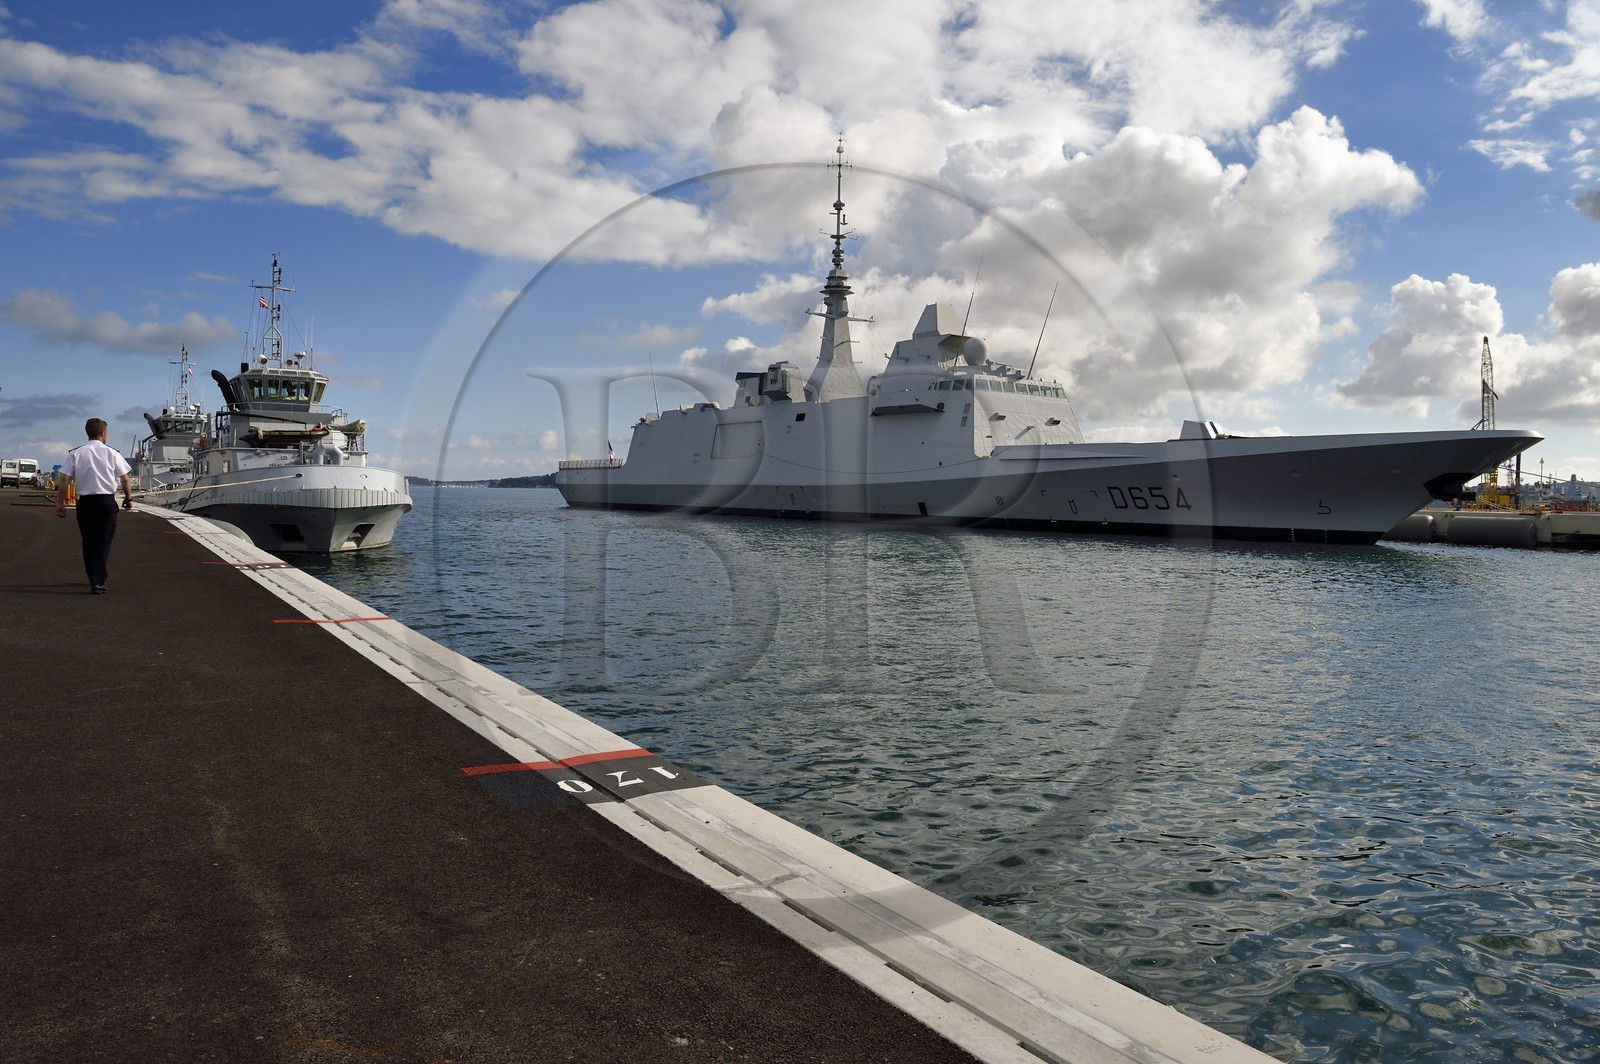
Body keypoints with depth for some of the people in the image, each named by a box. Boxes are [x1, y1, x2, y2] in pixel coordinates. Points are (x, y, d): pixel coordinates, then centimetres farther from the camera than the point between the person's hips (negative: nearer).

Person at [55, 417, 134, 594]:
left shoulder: (75, 453, 1)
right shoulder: (112, 454, -3)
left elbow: (64, 480, -4)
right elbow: (125, 480, -2)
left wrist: (60, 502, 2)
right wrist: (128, 499, 12)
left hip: (85, 502, 2)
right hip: (107, 501, -2)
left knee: (88, 542, 14)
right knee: (103, 542, 0)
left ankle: (94, 579, 22)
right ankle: (97, 582, -7)